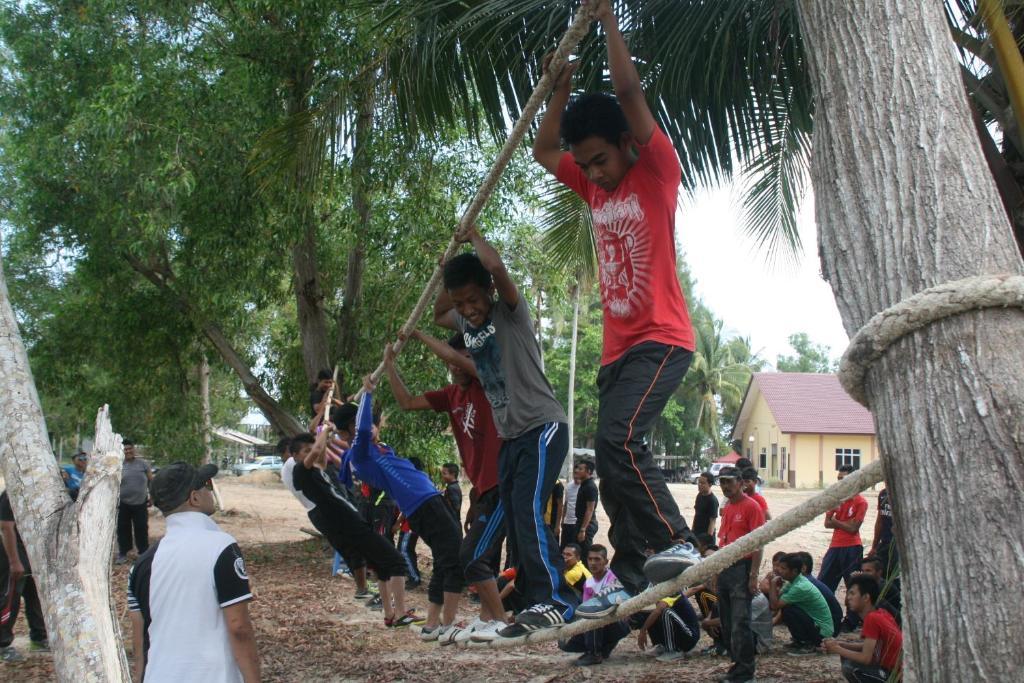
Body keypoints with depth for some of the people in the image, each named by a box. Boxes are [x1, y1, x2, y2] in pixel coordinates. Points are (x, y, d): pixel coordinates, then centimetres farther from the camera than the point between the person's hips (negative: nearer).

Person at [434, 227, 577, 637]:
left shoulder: (510, 312, -10)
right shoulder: (468, 324, 11)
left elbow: (497, 268, -29)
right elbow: (438, 315, 32)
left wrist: (474, 237, -9)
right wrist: (450, 276, 16)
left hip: (543, 427, -9)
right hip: (510, 436, 9)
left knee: (528, 511, -22)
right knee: (515, 519, 6)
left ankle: (556, 600, -21)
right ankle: (534, 601, 11)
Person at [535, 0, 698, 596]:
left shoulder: (657, 172, -3)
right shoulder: (597, 189, 17)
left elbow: (628, 90, -13)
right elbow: (544, 150, 28)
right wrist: (562, 87, 19)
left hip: (660, 340, -8)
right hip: (617, 347, 8)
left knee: (619, 439, -27)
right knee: (613, 456, 4)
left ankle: (677, 542, -23)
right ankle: (630, 576, 9)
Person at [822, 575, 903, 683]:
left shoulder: (872, 618, -22)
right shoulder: (880, 614, 5)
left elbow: (866, 658, -24)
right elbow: (869, 647, 14)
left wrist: (838, 650, -11)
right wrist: (841, 644, 2)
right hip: (889, 669, 9)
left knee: (849, 667, -20)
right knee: (848, 656, 12)